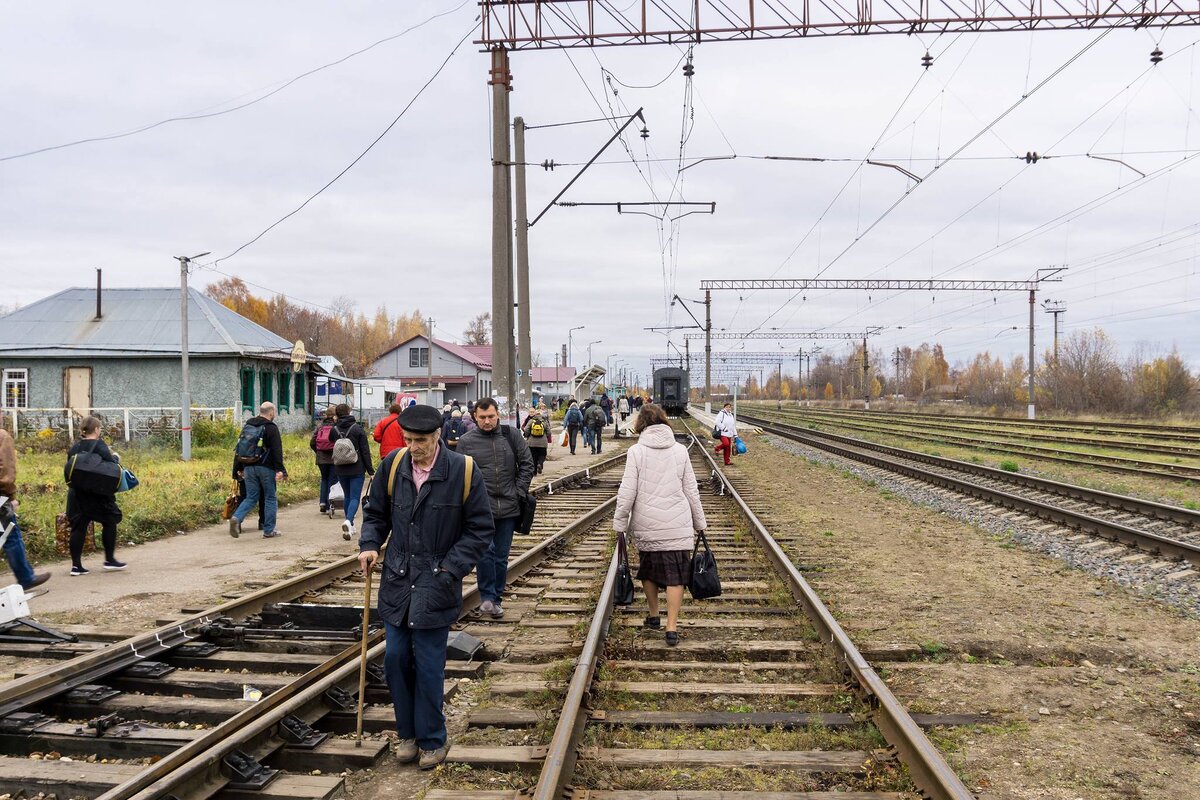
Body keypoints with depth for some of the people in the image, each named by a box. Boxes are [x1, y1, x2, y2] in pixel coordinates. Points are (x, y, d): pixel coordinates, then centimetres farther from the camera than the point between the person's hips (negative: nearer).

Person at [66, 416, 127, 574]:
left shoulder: (74, 447, 7)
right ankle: (109, 560, 14)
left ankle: (76, 565, 2)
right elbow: (111, 463, -19)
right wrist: (116, 457, 1)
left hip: (76, 493, 6)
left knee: (78, 527, 5)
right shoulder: (99, 445, -12)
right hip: (97, 494, -6)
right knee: (109, 522, 11)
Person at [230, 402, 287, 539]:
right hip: (266, 468, -6)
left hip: (249, 468, 6)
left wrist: (238, 468, 21)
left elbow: (238, 449, 17)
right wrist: (280, 470, -19)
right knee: (270, 498, 6)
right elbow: (277, 451, -16)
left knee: (251, 498, 11)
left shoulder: (247, 426, 14)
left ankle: (236, 518, -14)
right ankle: (268, 530, 8)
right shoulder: (271, 428, -8)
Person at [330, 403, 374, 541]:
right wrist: (370, 470, -3)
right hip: (357, 470, -3)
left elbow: (332, 447, 8)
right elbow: (365, 451, -7)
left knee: (347, 496, 17)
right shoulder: (358, 429, -8)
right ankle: (348, 521, -26)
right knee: (355, 497, -2)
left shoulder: (334, 430, -1)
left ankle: (350, 526, 21)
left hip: (340, 470, 3)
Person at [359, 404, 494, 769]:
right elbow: (376, 513, 14)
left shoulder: (463, 472, -11)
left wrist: (452, 567, -12)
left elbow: (480, 529, -4)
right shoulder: (392, 465, -1)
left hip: (436, 585, -4)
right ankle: (408, 733, 26)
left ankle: (432, 740, 17)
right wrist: (369, 545, -3)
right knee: (396, 660, 9)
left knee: (428, 667, 0)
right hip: (397, 580, 4)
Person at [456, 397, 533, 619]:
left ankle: (495, 597, 23)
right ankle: (487, 596, -6)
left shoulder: (511, 436, 4)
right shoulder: (466, 442, 0)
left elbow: (527, 464, 8)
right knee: (486, 549, -19)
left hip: (508, 508, 3)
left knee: (501, 557, 10)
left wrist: (520, 492, 1)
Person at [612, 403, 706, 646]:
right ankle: (672, 627, -3)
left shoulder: (636, 452, -3)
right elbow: (691, 490, 7)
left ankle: (653, 616, 33)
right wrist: (699, 523, 16)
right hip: (678, 525, 0)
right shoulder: (680, 450, 3)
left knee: (648, 570, 19)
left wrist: (620, 522, 4)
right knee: (675, 575, 1)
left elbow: (627, 491, -6)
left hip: (646, 525, 0)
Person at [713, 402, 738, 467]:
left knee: (728, 448, 4)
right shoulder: (721, 413, -6)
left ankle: (727, 462, 10)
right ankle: (717, 449, 0)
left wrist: (735, 435, 19)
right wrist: (724, 428, -18)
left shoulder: (731, 415, 20)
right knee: (726, 443, -27)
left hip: (729, 434, 8)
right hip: (722, 433, -8)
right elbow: (717, 422, -18)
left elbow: (733, 426, 24)